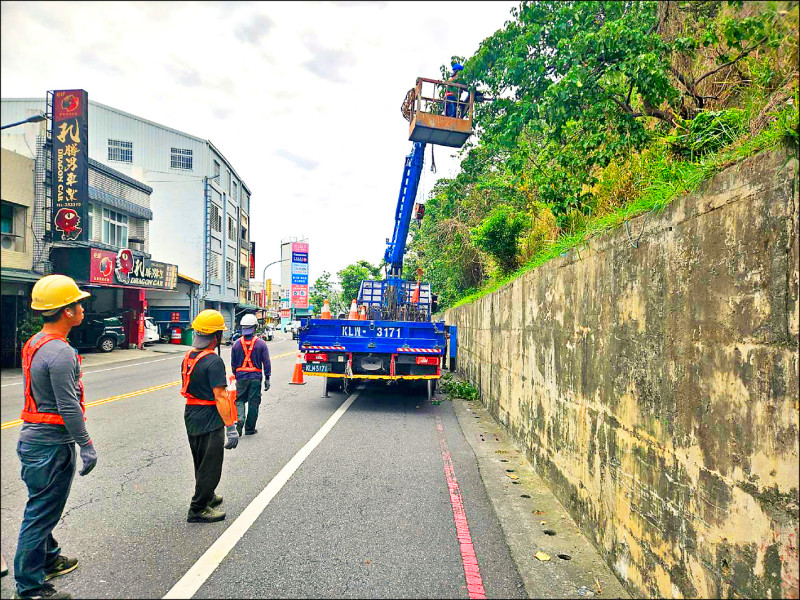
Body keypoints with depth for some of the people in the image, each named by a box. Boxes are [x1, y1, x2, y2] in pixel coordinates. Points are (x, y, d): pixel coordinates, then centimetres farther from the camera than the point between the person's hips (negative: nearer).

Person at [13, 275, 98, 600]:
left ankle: (48, 560, 41)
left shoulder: (35, 344, 9)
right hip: (51, 444, -10)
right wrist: (86, 445, -17)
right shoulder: (60, 352, -23)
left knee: (43, 508, 23)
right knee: (41, 514, 1)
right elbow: (68, 407, -24)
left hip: (35, 437, 10)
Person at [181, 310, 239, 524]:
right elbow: (220, 397, -25)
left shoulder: (188, 357, 5)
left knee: (201, 463, 24)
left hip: (191, 415, 9)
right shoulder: (214, 361, -23)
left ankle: (208, 496, 41)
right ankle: (197, 510, 14)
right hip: (209, 420, -9)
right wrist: (231, 428, -21)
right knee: (210, 466, 5)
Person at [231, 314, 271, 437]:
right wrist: (267, 378, 1)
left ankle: (240, 419, -11)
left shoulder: (236, 344, -1)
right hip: (256, 377, -1)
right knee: (253, 402, 7)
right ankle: (250, 429, 13)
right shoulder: (261, 343, -6)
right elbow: (266, 362, -5)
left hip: (241, 377, 1)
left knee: (240, 400, 15)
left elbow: (233, 363, 7)